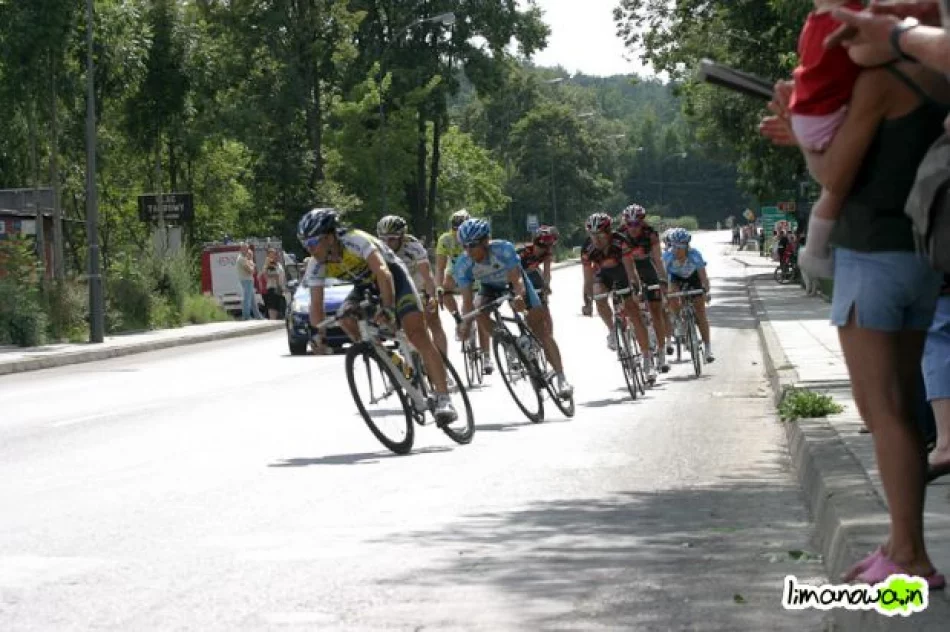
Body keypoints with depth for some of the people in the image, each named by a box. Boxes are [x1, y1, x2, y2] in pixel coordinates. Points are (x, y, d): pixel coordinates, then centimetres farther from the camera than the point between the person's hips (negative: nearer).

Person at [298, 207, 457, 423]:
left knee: (417, 334, -21)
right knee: (345, 317, -24)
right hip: (366, 286, 6)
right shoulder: (316, 265, -16)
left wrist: (387, 308, -56)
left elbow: (383, 272, -44)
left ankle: (443, 399, -25)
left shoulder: (355, 241, -34)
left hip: (393, 277, -6)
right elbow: (316, 304, -13)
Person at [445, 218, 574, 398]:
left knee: (540, 328, -11)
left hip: (514, 278, -2)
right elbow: (467, 300, -29)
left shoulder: (503, 249, -36)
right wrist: (465, 325, -45)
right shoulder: (463, 265, -28)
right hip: (491, 286, 2)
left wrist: (520, 296, -62)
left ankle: (561, 377, -11)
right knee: (479, 311, -30)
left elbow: (517, 280, -40)